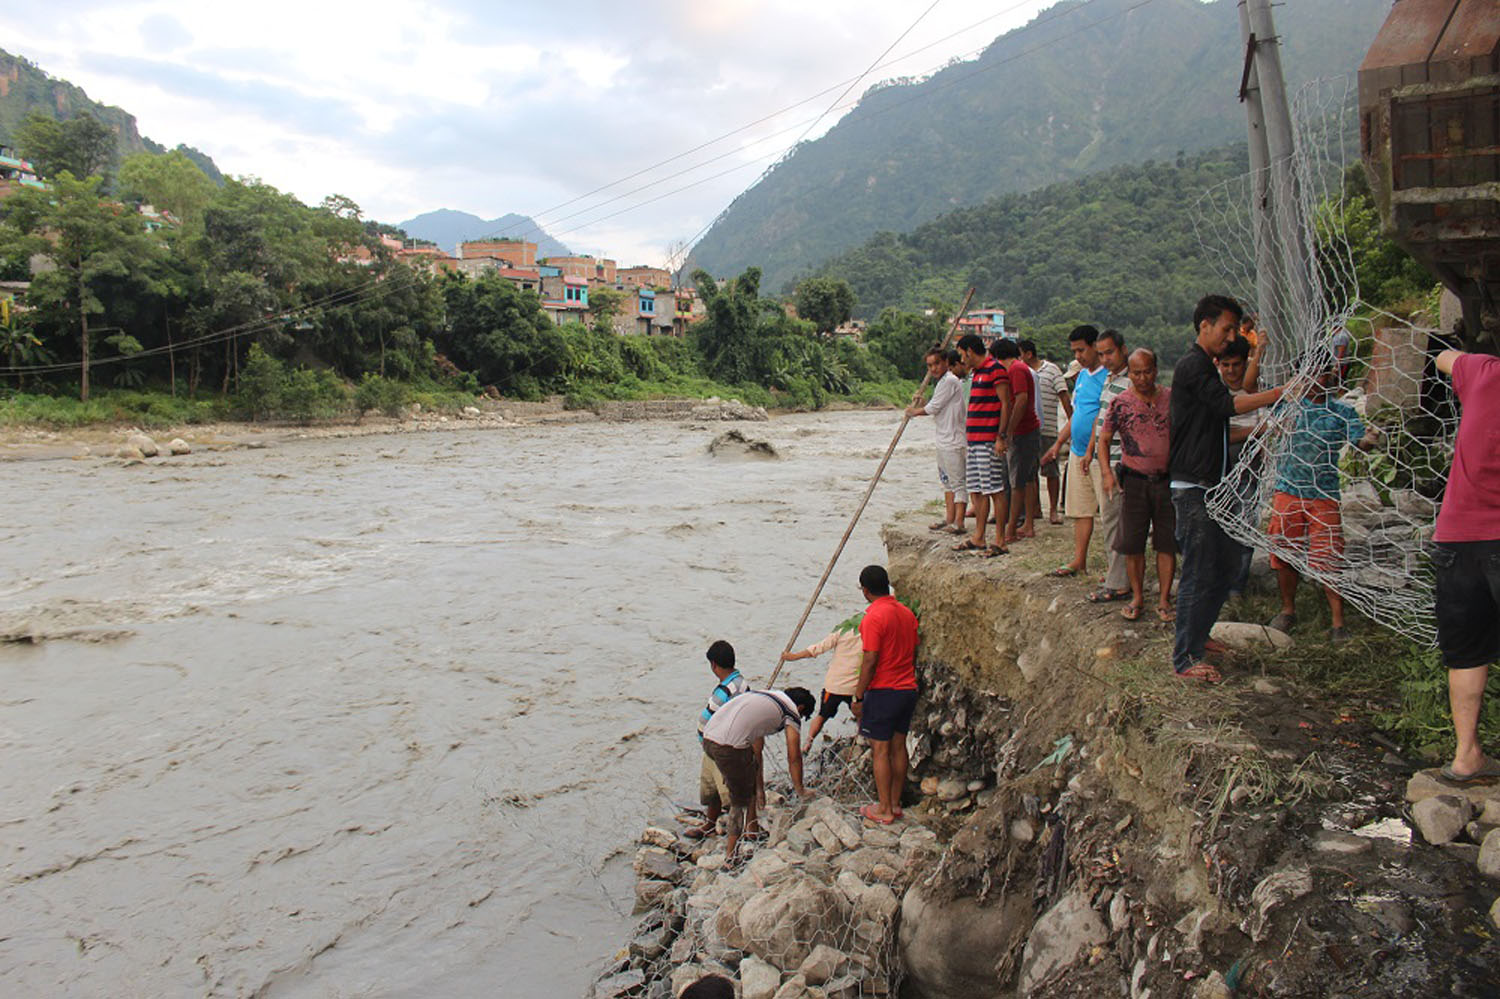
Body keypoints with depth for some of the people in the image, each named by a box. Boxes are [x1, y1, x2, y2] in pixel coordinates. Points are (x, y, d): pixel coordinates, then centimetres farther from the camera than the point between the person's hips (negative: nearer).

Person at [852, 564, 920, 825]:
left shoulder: (874, 617, -17)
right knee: (899, 747, 14)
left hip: (883, 692, -7)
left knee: (881, 750, 1)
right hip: (908, 689, 7)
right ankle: (895, 804, 22)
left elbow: (870, 661, -18)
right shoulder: (907, 613, 7)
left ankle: (884, 810, 7)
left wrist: (858, 697, -11)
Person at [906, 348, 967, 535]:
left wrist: (914, 411, 3)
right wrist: (920, 405, 11)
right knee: (947, 481, 15)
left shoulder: (950, 381, -14)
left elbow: (933, 408, -13)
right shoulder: (941, 381, 18)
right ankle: (949, 520, 21)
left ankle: (958, 523, -7)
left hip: (953, 441, -11)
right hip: (944, 441, 11)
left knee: (957, 481, -8)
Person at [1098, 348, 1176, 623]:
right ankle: (1137, 597, 17)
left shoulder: (1171, 398, 3)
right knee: (1133, 543, 3)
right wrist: (1107, 472, -13)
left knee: (1167, 542, 5)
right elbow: (1103, 439, 1)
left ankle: (1164, 598, 15)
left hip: (1168, 479, 1)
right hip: (1134, 480, -1)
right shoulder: (1120, 403, -2)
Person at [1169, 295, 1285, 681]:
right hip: (1193, 486, -10)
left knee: (1227, 563, 15)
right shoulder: (1193, 366, -12)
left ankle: (1193, 636, 28)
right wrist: (1283, 392, -27)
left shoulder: (1205, 367, 20)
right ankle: (1185, 659, 1)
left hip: (1210, 484, 10)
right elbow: (1227, 404, -25)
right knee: (1200, 573, -7)